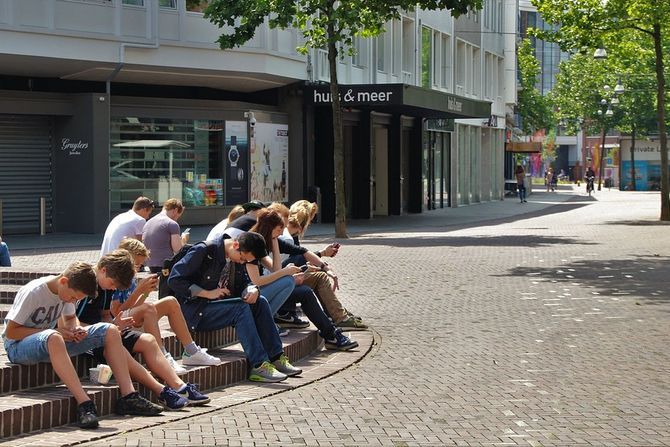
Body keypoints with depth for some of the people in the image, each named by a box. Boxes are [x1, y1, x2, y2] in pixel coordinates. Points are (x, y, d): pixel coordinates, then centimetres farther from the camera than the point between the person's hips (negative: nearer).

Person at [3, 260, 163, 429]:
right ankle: (84, 404, -47)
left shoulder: (67, 290, -1)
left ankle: (128, 397, -14)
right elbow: (10, 332, -20)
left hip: (50, 342, 7)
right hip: (18, 346, -7)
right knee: (53, 338, -44)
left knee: (110, 331, -7)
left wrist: (76, 328, -9)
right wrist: (54, 331, -23)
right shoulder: (32, 292, -22)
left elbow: (71, 318, 16)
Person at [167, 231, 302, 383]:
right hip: (193, 311, -8)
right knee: (241, 307, -28)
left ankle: (277, 358, -11)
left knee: (259, 302, -11)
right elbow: (174, 279, -18)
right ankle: (259, 366, -29)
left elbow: (242, 284, 14)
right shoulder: (203, 251, -16)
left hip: (218, 305, 8)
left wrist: (252, 290, -11)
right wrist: (207, 293, -23)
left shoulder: (235, 258, 6)